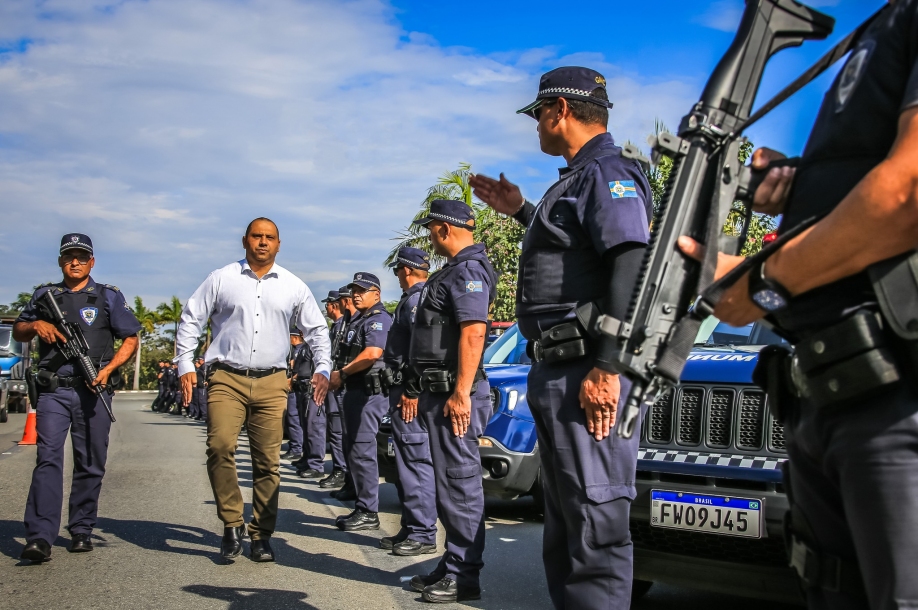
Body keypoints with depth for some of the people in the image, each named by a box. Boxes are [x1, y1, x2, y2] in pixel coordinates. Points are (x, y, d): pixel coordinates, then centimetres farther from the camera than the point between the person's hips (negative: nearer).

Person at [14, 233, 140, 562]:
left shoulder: (108, 296, 10)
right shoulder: (44, 295, 15)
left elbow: (130, 339, 8)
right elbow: (18, 331, 22)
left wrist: (109, 369, -7)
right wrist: (36, 325, -1)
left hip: (92, 391, 0)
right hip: (53, 390, 0)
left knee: (90, 465, 4)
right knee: (48, 458, -12)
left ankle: (81, 532, 16)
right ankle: (40, 538, -17)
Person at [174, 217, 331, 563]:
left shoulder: (293, 286, 11)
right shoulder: (221, 279, 7)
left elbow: (316, 329, 19)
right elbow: (191, 320, 9)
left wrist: (323, 369, 8)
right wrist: (185, 365, 1)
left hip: (271, 382, 2)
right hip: (226, 379, -1)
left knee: (268, 460, 1)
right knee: (220, 447, -20)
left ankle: (262, 535, 12)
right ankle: (232, 525, -4)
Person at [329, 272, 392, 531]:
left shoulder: (379, 319, -10)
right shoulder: (357, 320, 22)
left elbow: (373, 353, -24)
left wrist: (342, 373, -16)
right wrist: (340, 377, 10)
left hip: (369, 391, -11)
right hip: (355, 391, 11)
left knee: (362, 451, -11)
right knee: (352, 449, 13)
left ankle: (368, 512, -8)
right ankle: (361, 506, 20)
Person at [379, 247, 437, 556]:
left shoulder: (417, 299, -12)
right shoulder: (412, 299, 21)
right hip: (404, 389, 11)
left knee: (417, 462, -9)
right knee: (407, 462, 15)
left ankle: (422, 534, -6)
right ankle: (411, 528, 22)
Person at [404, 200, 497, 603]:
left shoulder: (468, 271, -13)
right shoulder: (453, 271, 20)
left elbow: (473, 333, -24)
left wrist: (461, 393, -28)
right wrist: (417, 389, 25)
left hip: (454, 394, -11)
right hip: (437, 391, 11)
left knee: (459, 482, -6)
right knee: (449, 481, 15)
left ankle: (464, 577, -1)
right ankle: (453, 565, 24)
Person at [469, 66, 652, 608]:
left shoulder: (609, 172, -9)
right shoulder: (580, 178, 24)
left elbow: (632, 264, -22)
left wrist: (607, 369, -28)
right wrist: (521, 211, 35)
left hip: (589, 375, -11)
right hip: (557, 375, 11)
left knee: (595, 531, -10)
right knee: (564, 530, 16)